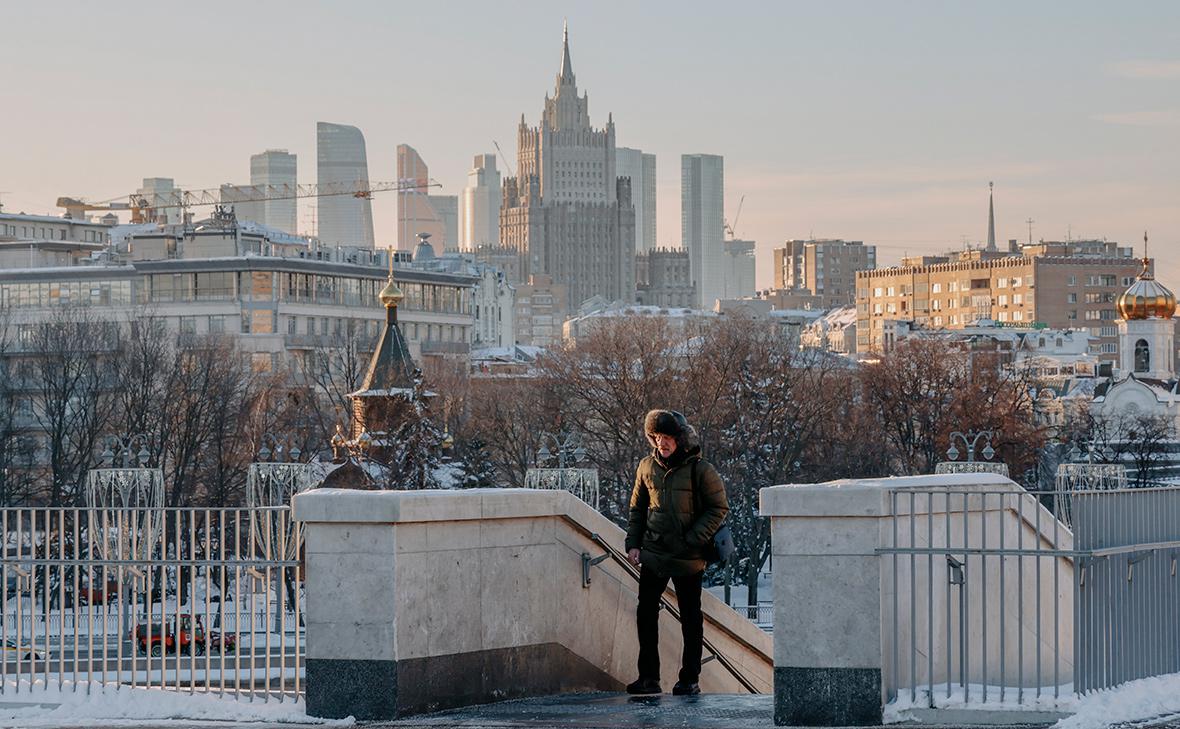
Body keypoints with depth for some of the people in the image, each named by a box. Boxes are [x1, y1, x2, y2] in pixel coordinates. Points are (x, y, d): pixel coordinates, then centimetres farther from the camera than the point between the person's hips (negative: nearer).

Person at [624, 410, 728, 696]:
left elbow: (719, 508, -6)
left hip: (688, 558, -4)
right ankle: (649, 677, 8)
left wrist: (693, 540, -14)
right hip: (653, 554, 4)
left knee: (690, 617, 5)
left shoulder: (699, 469, -9)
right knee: (646, 613, 1)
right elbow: (637, 508, 16)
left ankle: (690, 679, 11)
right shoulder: (647, 467, 5)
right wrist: (633, 543, 7)